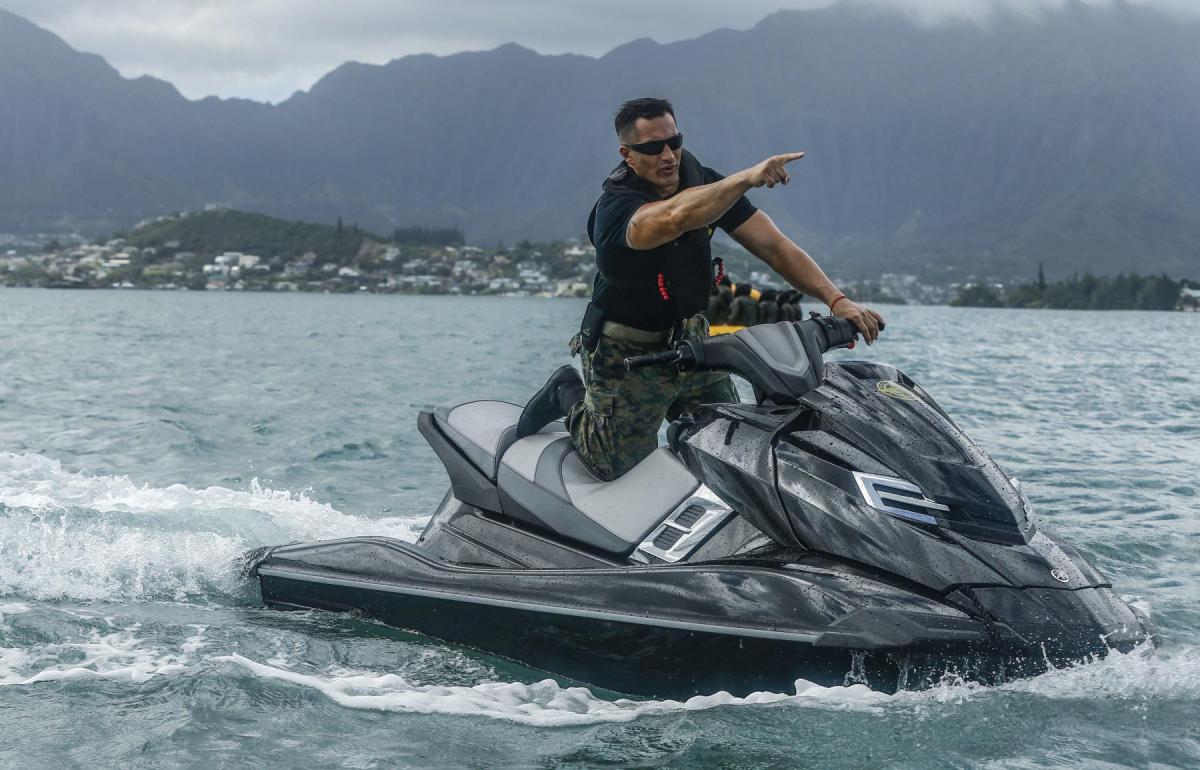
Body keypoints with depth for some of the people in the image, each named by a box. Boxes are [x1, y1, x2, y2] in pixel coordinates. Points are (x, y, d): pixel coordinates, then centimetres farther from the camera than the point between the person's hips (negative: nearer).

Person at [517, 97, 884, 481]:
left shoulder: (704, 183, -7)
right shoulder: (615, 207, -26)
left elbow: (773, 244, -11)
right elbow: (672, 218, -50)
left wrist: (836, 299, -23)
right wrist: (747, 178, -60)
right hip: (628, 355, -6)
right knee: (622, 473, -1)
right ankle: (569, 394, 25)